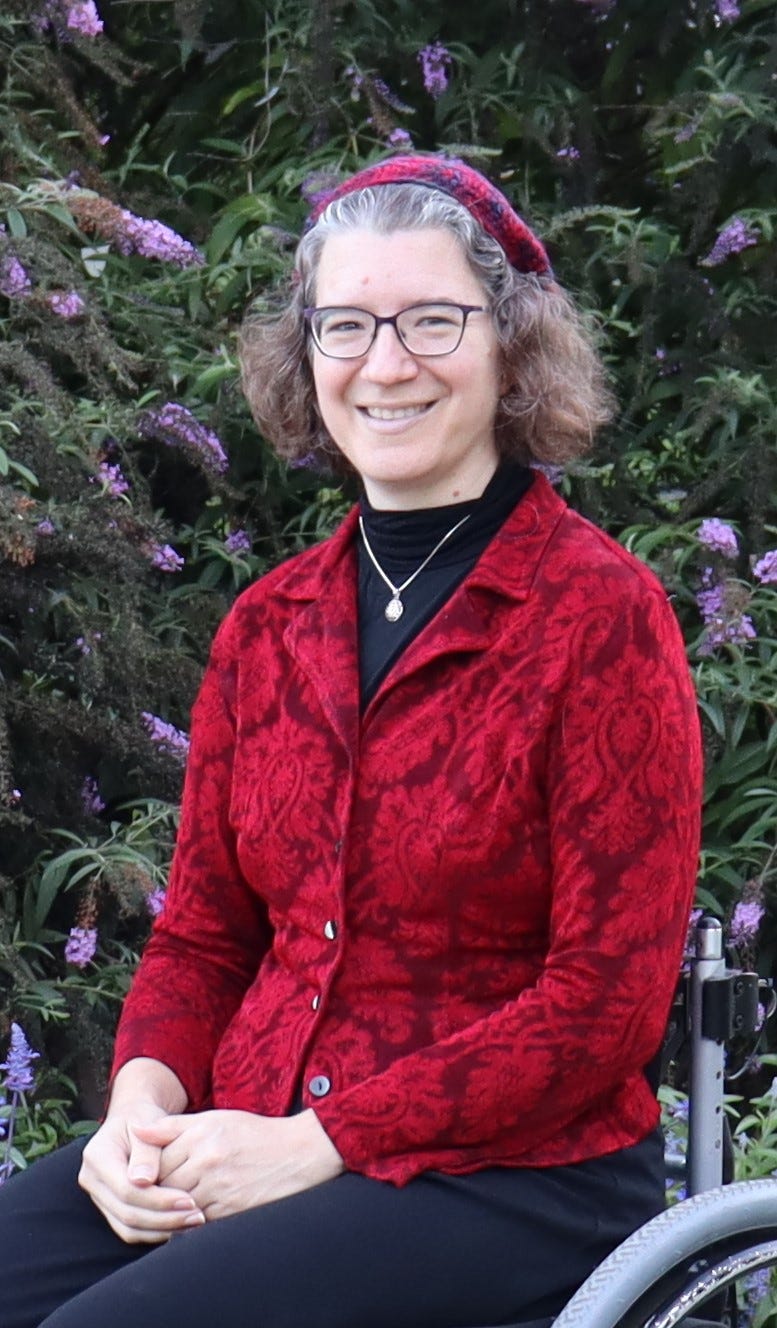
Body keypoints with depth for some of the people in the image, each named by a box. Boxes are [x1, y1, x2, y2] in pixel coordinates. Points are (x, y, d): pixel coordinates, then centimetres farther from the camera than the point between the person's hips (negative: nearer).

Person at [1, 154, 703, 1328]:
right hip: (242, 1142, 6)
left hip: (512, 1175, -5)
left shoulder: (602, 614, -5)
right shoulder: (267, 626, 13)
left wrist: (320, 1143, -15)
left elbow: (609, 1000, -9)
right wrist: (145, 1098, -6)